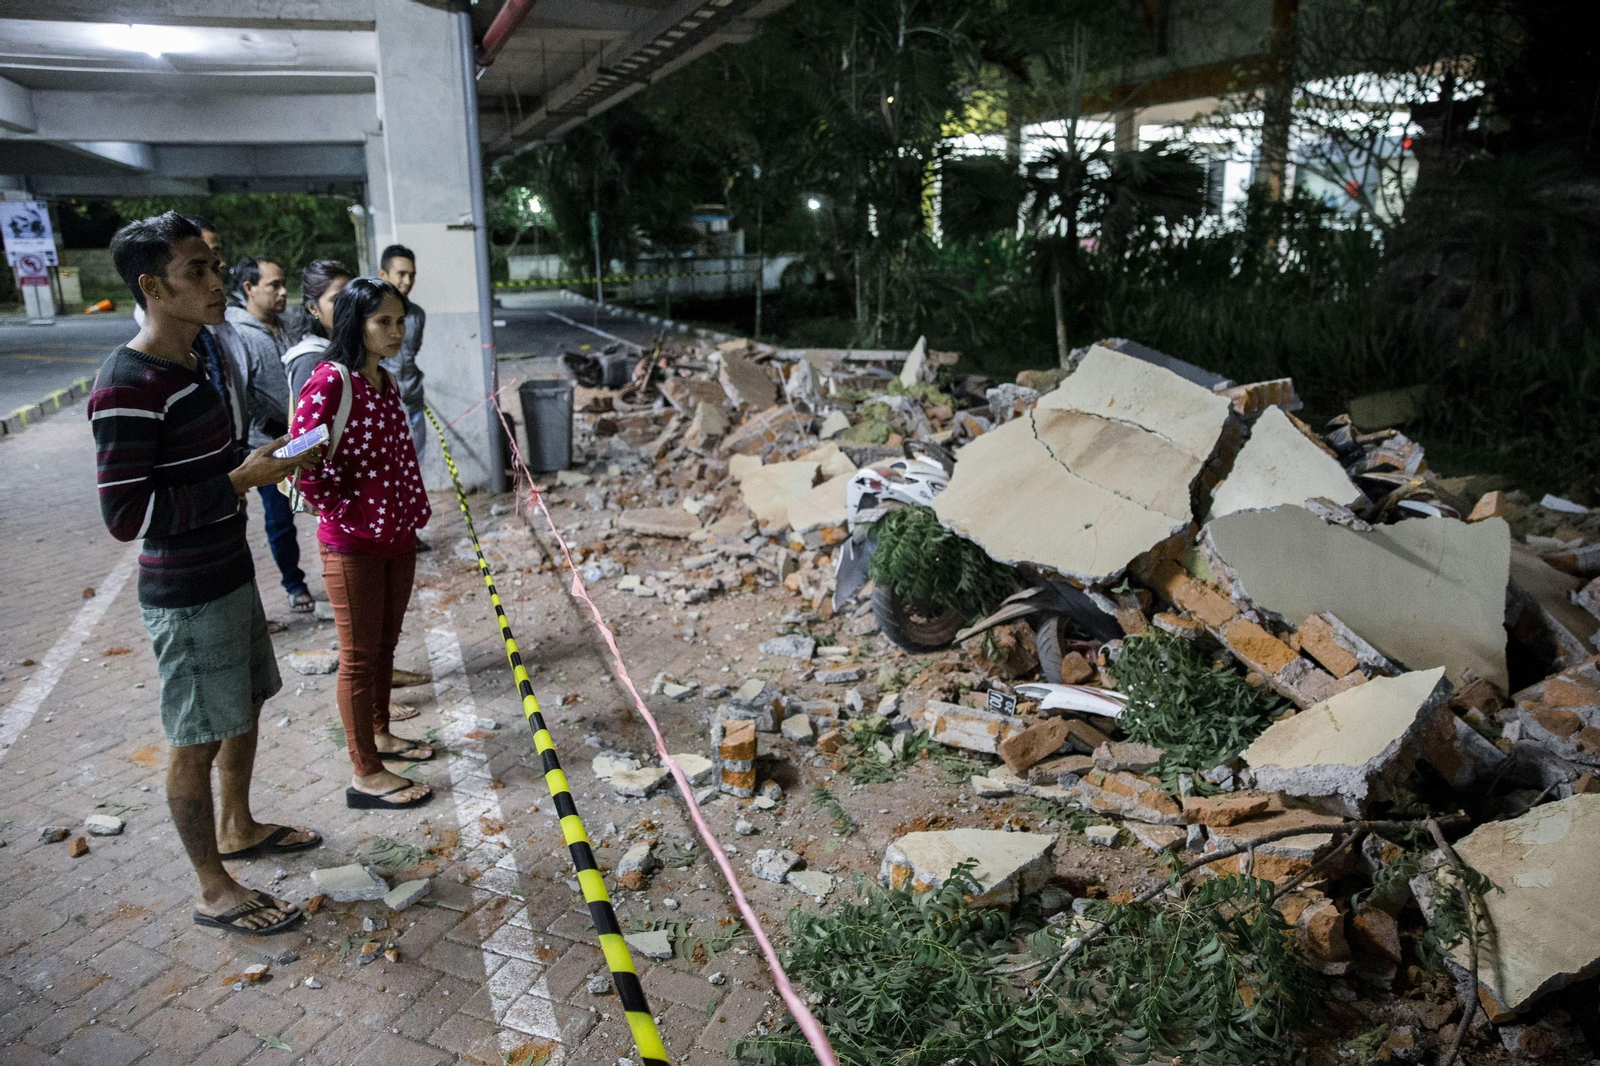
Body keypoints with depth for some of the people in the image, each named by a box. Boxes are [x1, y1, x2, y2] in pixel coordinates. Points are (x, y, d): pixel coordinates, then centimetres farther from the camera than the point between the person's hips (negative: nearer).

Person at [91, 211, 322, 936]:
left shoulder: (191, 362, 7)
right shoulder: (128, 386, -23)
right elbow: (126, 514, -25)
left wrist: (268, 461, 1)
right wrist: (243, 480, -25)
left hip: (230, 576, 9)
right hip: (187, 599, -9)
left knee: (247, 707, 22)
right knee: (198, 741, 5)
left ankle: (236, 829, 44)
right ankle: (215, 891, 22)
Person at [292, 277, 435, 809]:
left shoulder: (386, 381, 9)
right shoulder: (330, 381, -17)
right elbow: (305, 463, -21)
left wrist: (412, 512, 12)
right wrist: (352, 516, -14)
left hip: (396, 536, 8)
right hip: (352, 545, -8)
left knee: (384, 645, 20)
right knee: (359, 656, 3)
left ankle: (380, 734, 38)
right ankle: (366, 775, 14)